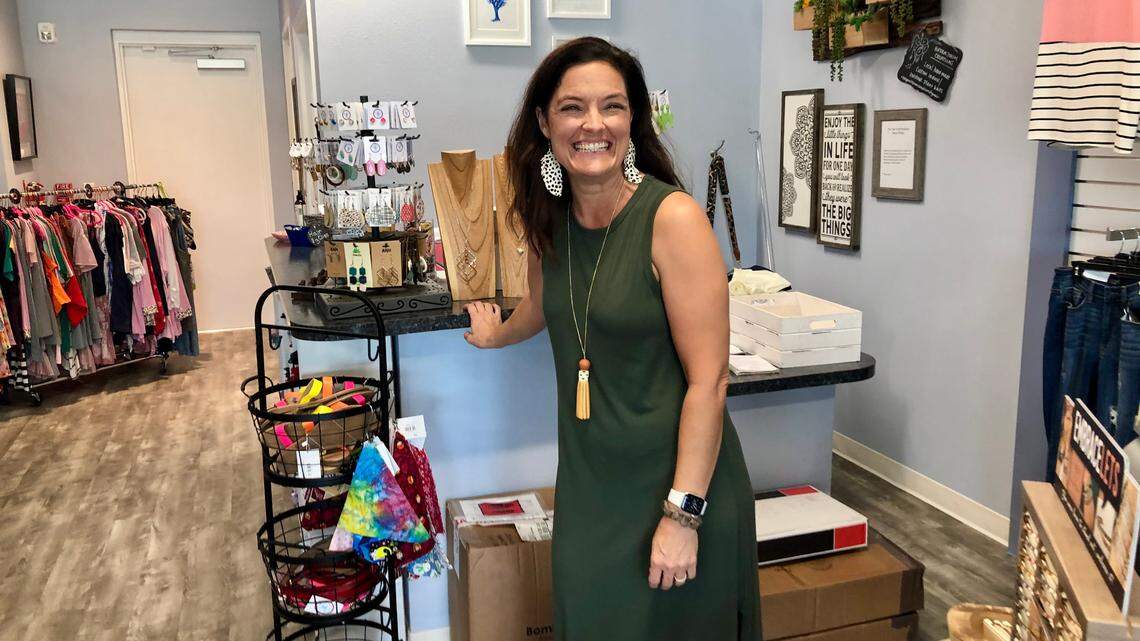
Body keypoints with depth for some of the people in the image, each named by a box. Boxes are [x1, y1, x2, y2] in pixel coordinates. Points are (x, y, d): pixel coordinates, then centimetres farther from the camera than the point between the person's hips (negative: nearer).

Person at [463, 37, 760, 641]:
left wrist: (682, 513, -20)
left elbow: (708, 381, -18)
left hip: (672, 480, -5)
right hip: (587, 481, 6)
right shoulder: (549, 218, 1)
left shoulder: (673, 217, -18)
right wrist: (495, 334, 42)